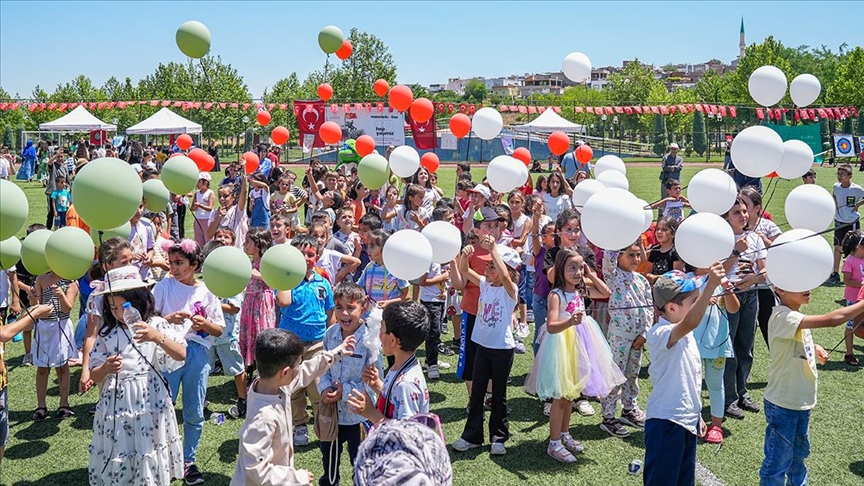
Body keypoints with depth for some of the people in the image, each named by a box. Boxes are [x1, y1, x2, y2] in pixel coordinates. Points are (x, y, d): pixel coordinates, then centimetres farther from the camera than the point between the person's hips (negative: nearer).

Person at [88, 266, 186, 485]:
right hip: (115, 408, 3)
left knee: (150, 467, 5)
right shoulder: (107, 333, 6)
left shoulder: (155, 325, -3)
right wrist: (106, 368, -17)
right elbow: (94, 375, 5)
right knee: (114, 467, 8)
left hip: (150, 406, -2)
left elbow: (181, 355, -15)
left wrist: (157, 337, -31)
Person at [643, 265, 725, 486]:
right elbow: (690, 322, -43)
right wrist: (711, 285, -49)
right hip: (665, 423, -9)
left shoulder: (684, 336, 10)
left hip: (687, 421, 10)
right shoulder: (660, 334, -21)